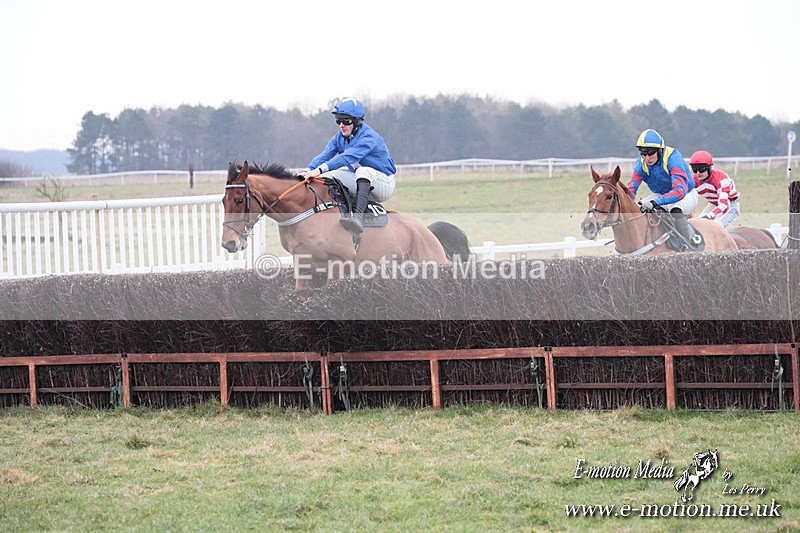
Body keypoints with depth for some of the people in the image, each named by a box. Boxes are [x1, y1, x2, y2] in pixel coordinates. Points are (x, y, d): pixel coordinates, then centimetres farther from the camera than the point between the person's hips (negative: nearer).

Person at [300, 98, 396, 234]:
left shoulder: (369, 138, -23)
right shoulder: (339, 138, 1)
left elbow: (348, 157, -37)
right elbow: (324, 156, -12)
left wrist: (320, 169, -47)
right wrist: (309, 171, -32)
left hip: (384, 184, -8)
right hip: (360, 182, 8)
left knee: (363, 171, -39)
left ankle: (358, 216, -56)